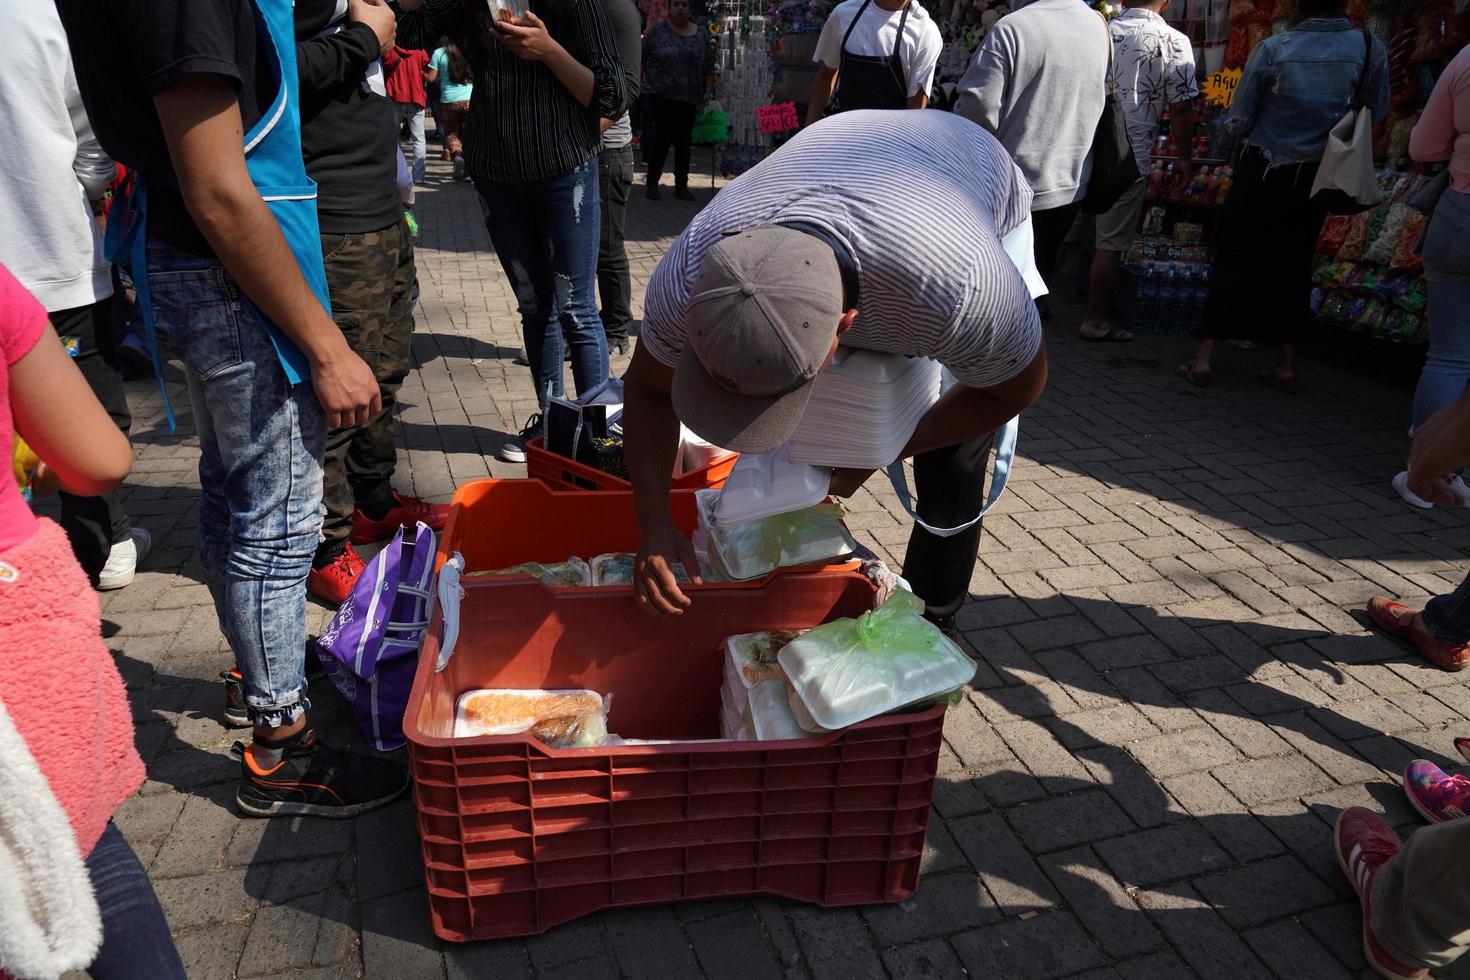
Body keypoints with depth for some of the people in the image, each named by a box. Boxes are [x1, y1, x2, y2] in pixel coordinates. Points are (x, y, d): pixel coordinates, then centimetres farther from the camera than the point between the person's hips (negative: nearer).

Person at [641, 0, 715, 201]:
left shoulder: (701, 34, 9)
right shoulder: (657, 30, 2)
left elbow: (709, 66, 13)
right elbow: (641, 58, 5)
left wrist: (707, 91, 6)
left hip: (690, 97, 3)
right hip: (662, 96, -3)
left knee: (684, 140, 5)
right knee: (662, 138, -6)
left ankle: (682, 185, 12)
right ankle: (651, 183, 3)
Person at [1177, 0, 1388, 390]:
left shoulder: (1272, 49, -14)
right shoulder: (1370, 48, -8)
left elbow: (1236, 124, -9)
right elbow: (1375, 113, 3)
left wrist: (1225, 127, 12)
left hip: (1261, 173, -2)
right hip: (1315, 178, 2)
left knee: (1234, 260, 6)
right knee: (1293, 266, 13)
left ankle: (1204, 358, 4)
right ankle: (1287, 365, 17)